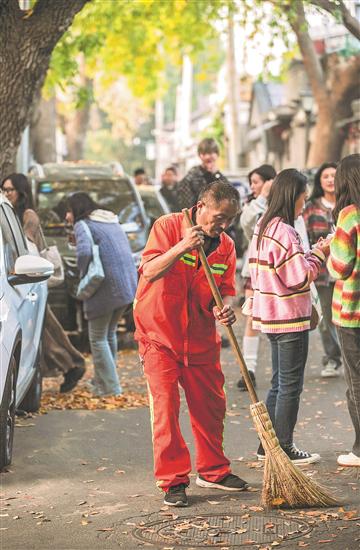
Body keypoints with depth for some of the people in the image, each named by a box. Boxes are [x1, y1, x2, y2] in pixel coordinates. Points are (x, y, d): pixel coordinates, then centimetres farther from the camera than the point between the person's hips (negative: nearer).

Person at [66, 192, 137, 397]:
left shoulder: (83, 225, -4)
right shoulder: (113, 221, 21)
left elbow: (84, 252, -22)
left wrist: (84, 274, -5)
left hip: (106, 288, -8)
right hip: (128, 285, 8)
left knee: (98, 339, 2)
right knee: (110, 333, 22)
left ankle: (111, 388, 0)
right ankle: (102, 380, 31)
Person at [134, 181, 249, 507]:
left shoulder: (225, 245, 2)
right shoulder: (168, 226, -11)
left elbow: (226, 289, 4)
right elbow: (149, 272, -20)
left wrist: (225, 308, -18)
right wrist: (181, 247, -32)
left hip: (201, 337, 5)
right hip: (159, 334, -4)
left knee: (210, 405, 10)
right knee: (165, 407, -6)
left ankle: (213, 471, 27)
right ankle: (173, 481, 1)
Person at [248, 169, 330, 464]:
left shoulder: (262, 228, 11)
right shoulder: (285, 232, -19)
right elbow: (301, 278, -19)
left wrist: (311, 253, 10)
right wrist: (319, 253, -5)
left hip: (271, 317, 9)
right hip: (290, 318, -9)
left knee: (279, 383, 17)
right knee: (290, 385, 1)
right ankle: (284, 448, 7)